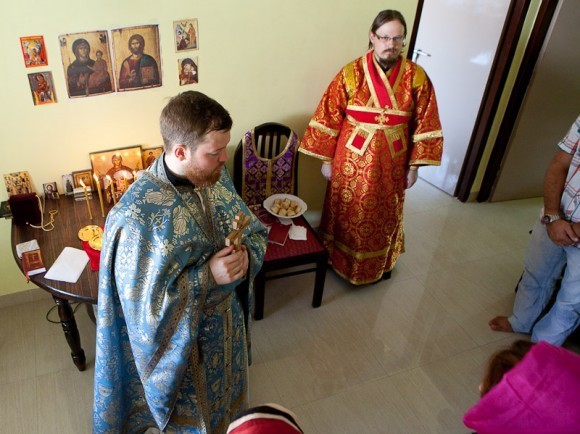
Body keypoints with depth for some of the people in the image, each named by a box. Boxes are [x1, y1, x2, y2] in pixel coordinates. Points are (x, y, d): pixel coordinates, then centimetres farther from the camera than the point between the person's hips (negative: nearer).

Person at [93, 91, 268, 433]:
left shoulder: (215, 175, -13)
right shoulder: (138, 216, -32)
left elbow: (255, 233, -1)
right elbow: (143, 303, -25)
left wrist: (246, 255, -23)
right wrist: (207, 276, -34)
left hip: (227, 318, 6)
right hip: (182, 338, -5)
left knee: (226, 393, 33)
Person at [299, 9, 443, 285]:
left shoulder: (416, 77, -6)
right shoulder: (351, 73, -10)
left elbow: (424, 124, -1)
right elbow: (329, 118, -6)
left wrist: (414, 165, -1)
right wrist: (326, 160, -5)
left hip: (392, 162, 2)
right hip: (353, 161, -1)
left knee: (386, 215, 17)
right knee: (347, 213, 14)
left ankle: (381, 263, 42)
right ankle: (338, 259, 38)